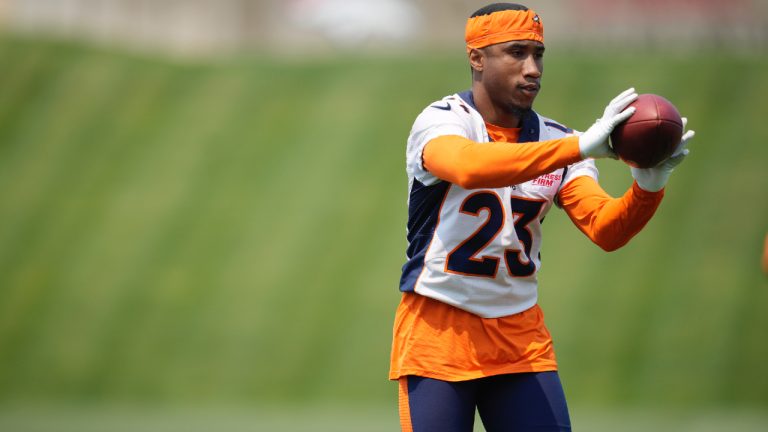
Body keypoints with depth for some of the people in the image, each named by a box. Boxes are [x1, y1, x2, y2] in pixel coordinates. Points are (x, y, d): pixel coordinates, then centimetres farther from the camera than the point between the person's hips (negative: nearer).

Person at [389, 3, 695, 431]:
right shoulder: (440, 121, -11)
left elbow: (606, 229, -8)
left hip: (521, 336, 4)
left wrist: (648, 188, -30)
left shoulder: (556, 140, 4)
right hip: (437, 330, -4)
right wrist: (580, 147, -43)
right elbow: (468, 167, -36)